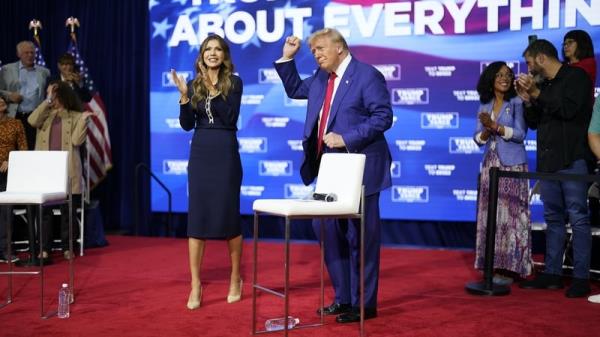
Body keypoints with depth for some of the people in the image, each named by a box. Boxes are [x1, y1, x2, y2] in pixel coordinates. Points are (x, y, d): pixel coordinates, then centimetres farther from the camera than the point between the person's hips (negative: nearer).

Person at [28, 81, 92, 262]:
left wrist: (83, 120, -13)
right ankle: (44, 248, 8)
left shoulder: (75, 116, 6)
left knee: (67, 209, 3)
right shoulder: (45, 114, 13)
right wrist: (47, 101, -8)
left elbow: (76, 140, -6)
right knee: (44, 208, 1)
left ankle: (67, 247, 12)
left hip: (67, 170, -2)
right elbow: (32, 121, -10)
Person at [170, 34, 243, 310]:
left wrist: (213, 92, -20)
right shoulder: (194, 85, 9)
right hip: (200, 153, 3)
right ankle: (195, 285, 5)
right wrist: (184, 95, -9)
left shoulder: (234, 82, 0)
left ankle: (235, 278, 19)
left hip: (226, 153, -3)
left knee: (229, 214, 3)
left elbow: (231, 117, -13)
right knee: (197, 215, 0)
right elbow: (187, 125, 3)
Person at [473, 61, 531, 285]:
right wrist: (487, 130, -12)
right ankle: (493, 266, 9)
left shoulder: (516, 103, -2)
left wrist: (495, 126, -18)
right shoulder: (484, 106, 12)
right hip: (491, 164, 5)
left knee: (510, 215, -6)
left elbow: (520, 134, -11)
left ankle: (509, 268, -3)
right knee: (490, 215, 3)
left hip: (512, 165, -5)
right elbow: (479, 139, 9)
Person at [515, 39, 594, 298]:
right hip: (548, 160, 8)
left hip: (572, 159, -7)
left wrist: (536, 93, -11)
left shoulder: (576, 77, -2)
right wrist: (527, 100, 3)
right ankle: (552, 273, 15)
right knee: (553, 218, 10)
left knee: (577, 217, -6)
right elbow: (534, 123, 19)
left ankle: (581, 278, -3)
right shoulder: (543, 84, 17)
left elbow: (569, 109, -18)